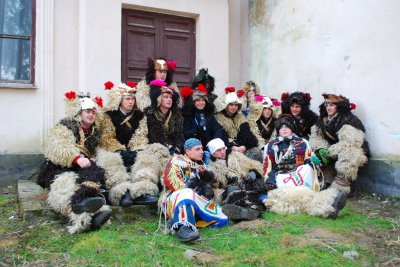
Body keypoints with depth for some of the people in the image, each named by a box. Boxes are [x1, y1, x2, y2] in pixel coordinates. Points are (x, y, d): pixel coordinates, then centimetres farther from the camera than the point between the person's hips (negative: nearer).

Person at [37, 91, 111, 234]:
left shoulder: (94, 132, 22)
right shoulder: (65, 126, 4)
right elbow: (57, 149, -14)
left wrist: (90, 160, -3)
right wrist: (77, 158, -30)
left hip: (82, 168, 4)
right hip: (59, 168, -4)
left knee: (95, 174, -31)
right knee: (65, 183, -37)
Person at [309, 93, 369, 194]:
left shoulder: (349, 121, -16)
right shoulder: (323, 120, 5)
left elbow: (349, 143, -27)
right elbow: (316, 137, -5)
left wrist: (329, 152, -29)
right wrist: (320, 149, -25)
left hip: (353, 151, -7)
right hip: (334, 154, 7)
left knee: (348, 154, -38)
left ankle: (339, 187, -32)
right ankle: (327, 183, -9)